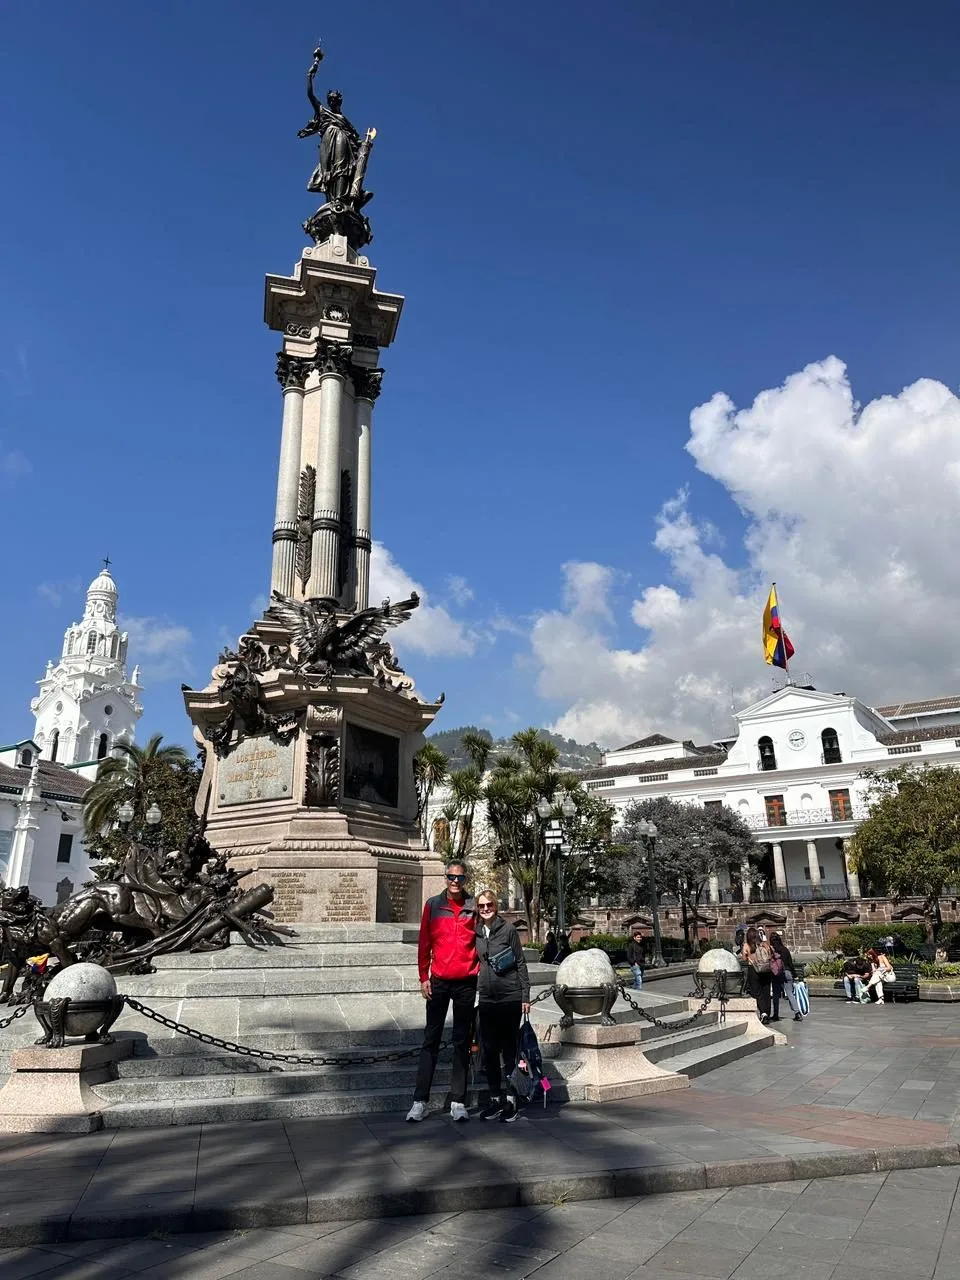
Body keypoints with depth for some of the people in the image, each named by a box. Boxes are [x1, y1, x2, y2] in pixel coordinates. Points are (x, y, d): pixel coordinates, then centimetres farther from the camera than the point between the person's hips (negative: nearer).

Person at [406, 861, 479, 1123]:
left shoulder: (474, 908, 1)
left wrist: (481, 974, -1)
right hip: (439, 981, 0)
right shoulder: (433, 905, 1)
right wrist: (424, 978, 0)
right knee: (431, 1040, 4)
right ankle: (420, 1101, 11)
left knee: (462, 1042, 8)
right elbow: (424, 944, 4)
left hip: (466, 983, 0)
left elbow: (481, 944, 6)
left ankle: (457, 1101, 16)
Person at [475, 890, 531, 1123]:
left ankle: (511, 1099, 13)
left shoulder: (508, 929, -3)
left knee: (509, 1049, 3)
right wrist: (473, 995, 13)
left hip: (510, 998, -4)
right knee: (488, 1051, 6)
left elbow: (520, 963, -2)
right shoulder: (475, 932, 7)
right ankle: (496, 1098, 19)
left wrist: (525, 996, -5)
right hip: (486, 999, 4)